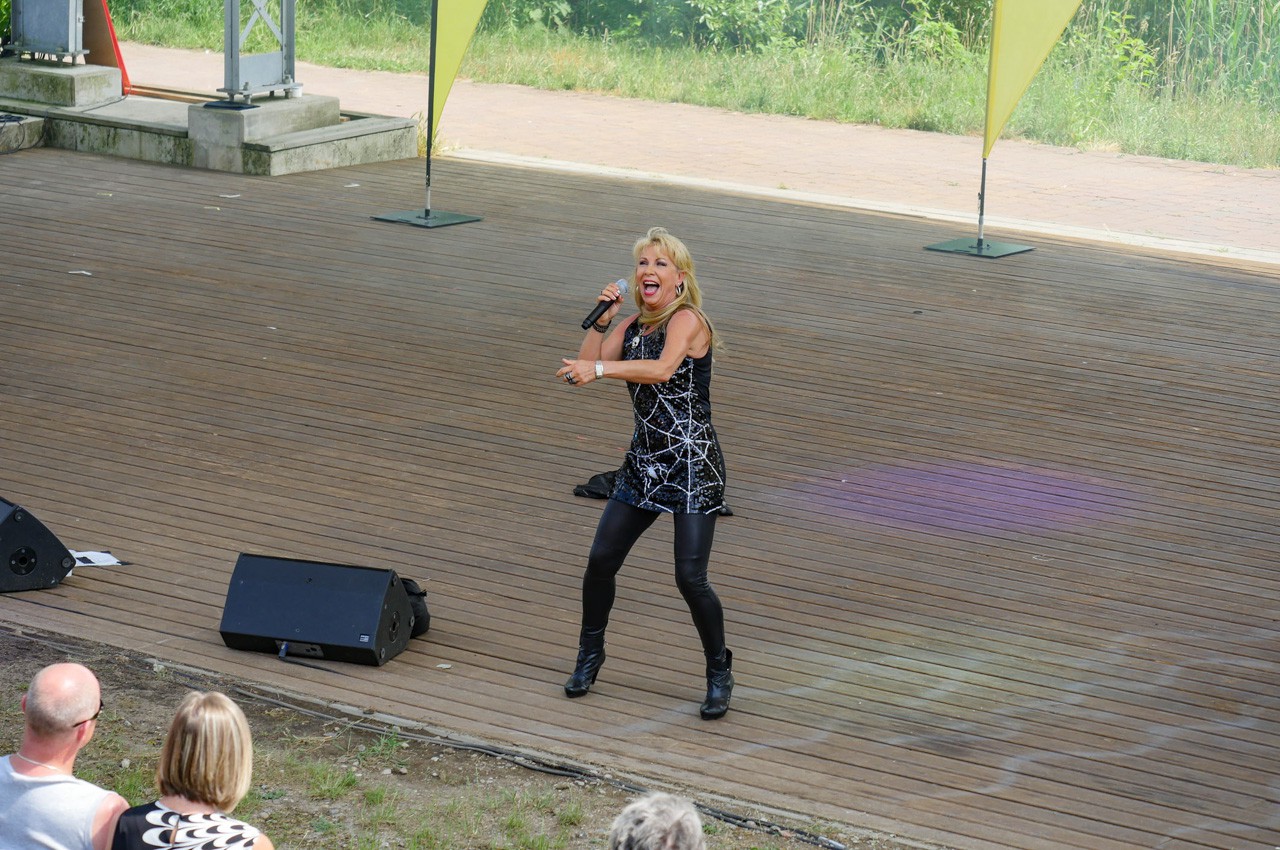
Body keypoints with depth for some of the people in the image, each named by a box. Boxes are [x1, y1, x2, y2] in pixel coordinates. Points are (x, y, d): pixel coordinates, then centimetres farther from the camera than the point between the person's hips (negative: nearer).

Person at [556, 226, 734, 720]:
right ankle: (589, 656, 25)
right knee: (600, 561, 3)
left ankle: (720, 674, 10)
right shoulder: (633, 326, 10)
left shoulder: (687, 320, -13)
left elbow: (662, 368, -32)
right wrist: (602, 320, -5)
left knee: (690, 577, -10)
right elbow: (582, 371, 4)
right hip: (644, 462, 7)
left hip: (692, 465, -7)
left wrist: (599, 368, -38)